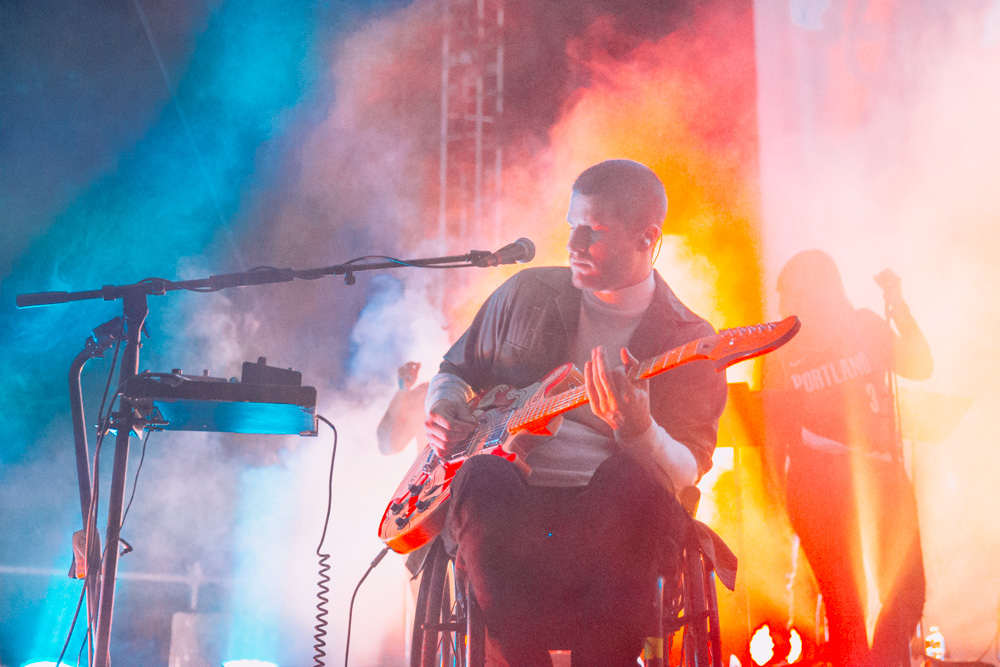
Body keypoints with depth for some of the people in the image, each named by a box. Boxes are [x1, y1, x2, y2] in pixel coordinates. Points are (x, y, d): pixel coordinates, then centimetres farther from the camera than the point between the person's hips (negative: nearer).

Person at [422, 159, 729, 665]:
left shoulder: (688, 340, 4)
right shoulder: (526, 294, 13)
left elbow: (686, 476, -6)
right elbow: (455, 370, 27)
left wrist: (637, 430, -27)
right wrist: (443, 414, 4)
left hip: (607, 515, -2)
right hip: (510, 508, 2)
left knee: (632, 479, -36)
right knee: (483, 478, -33)